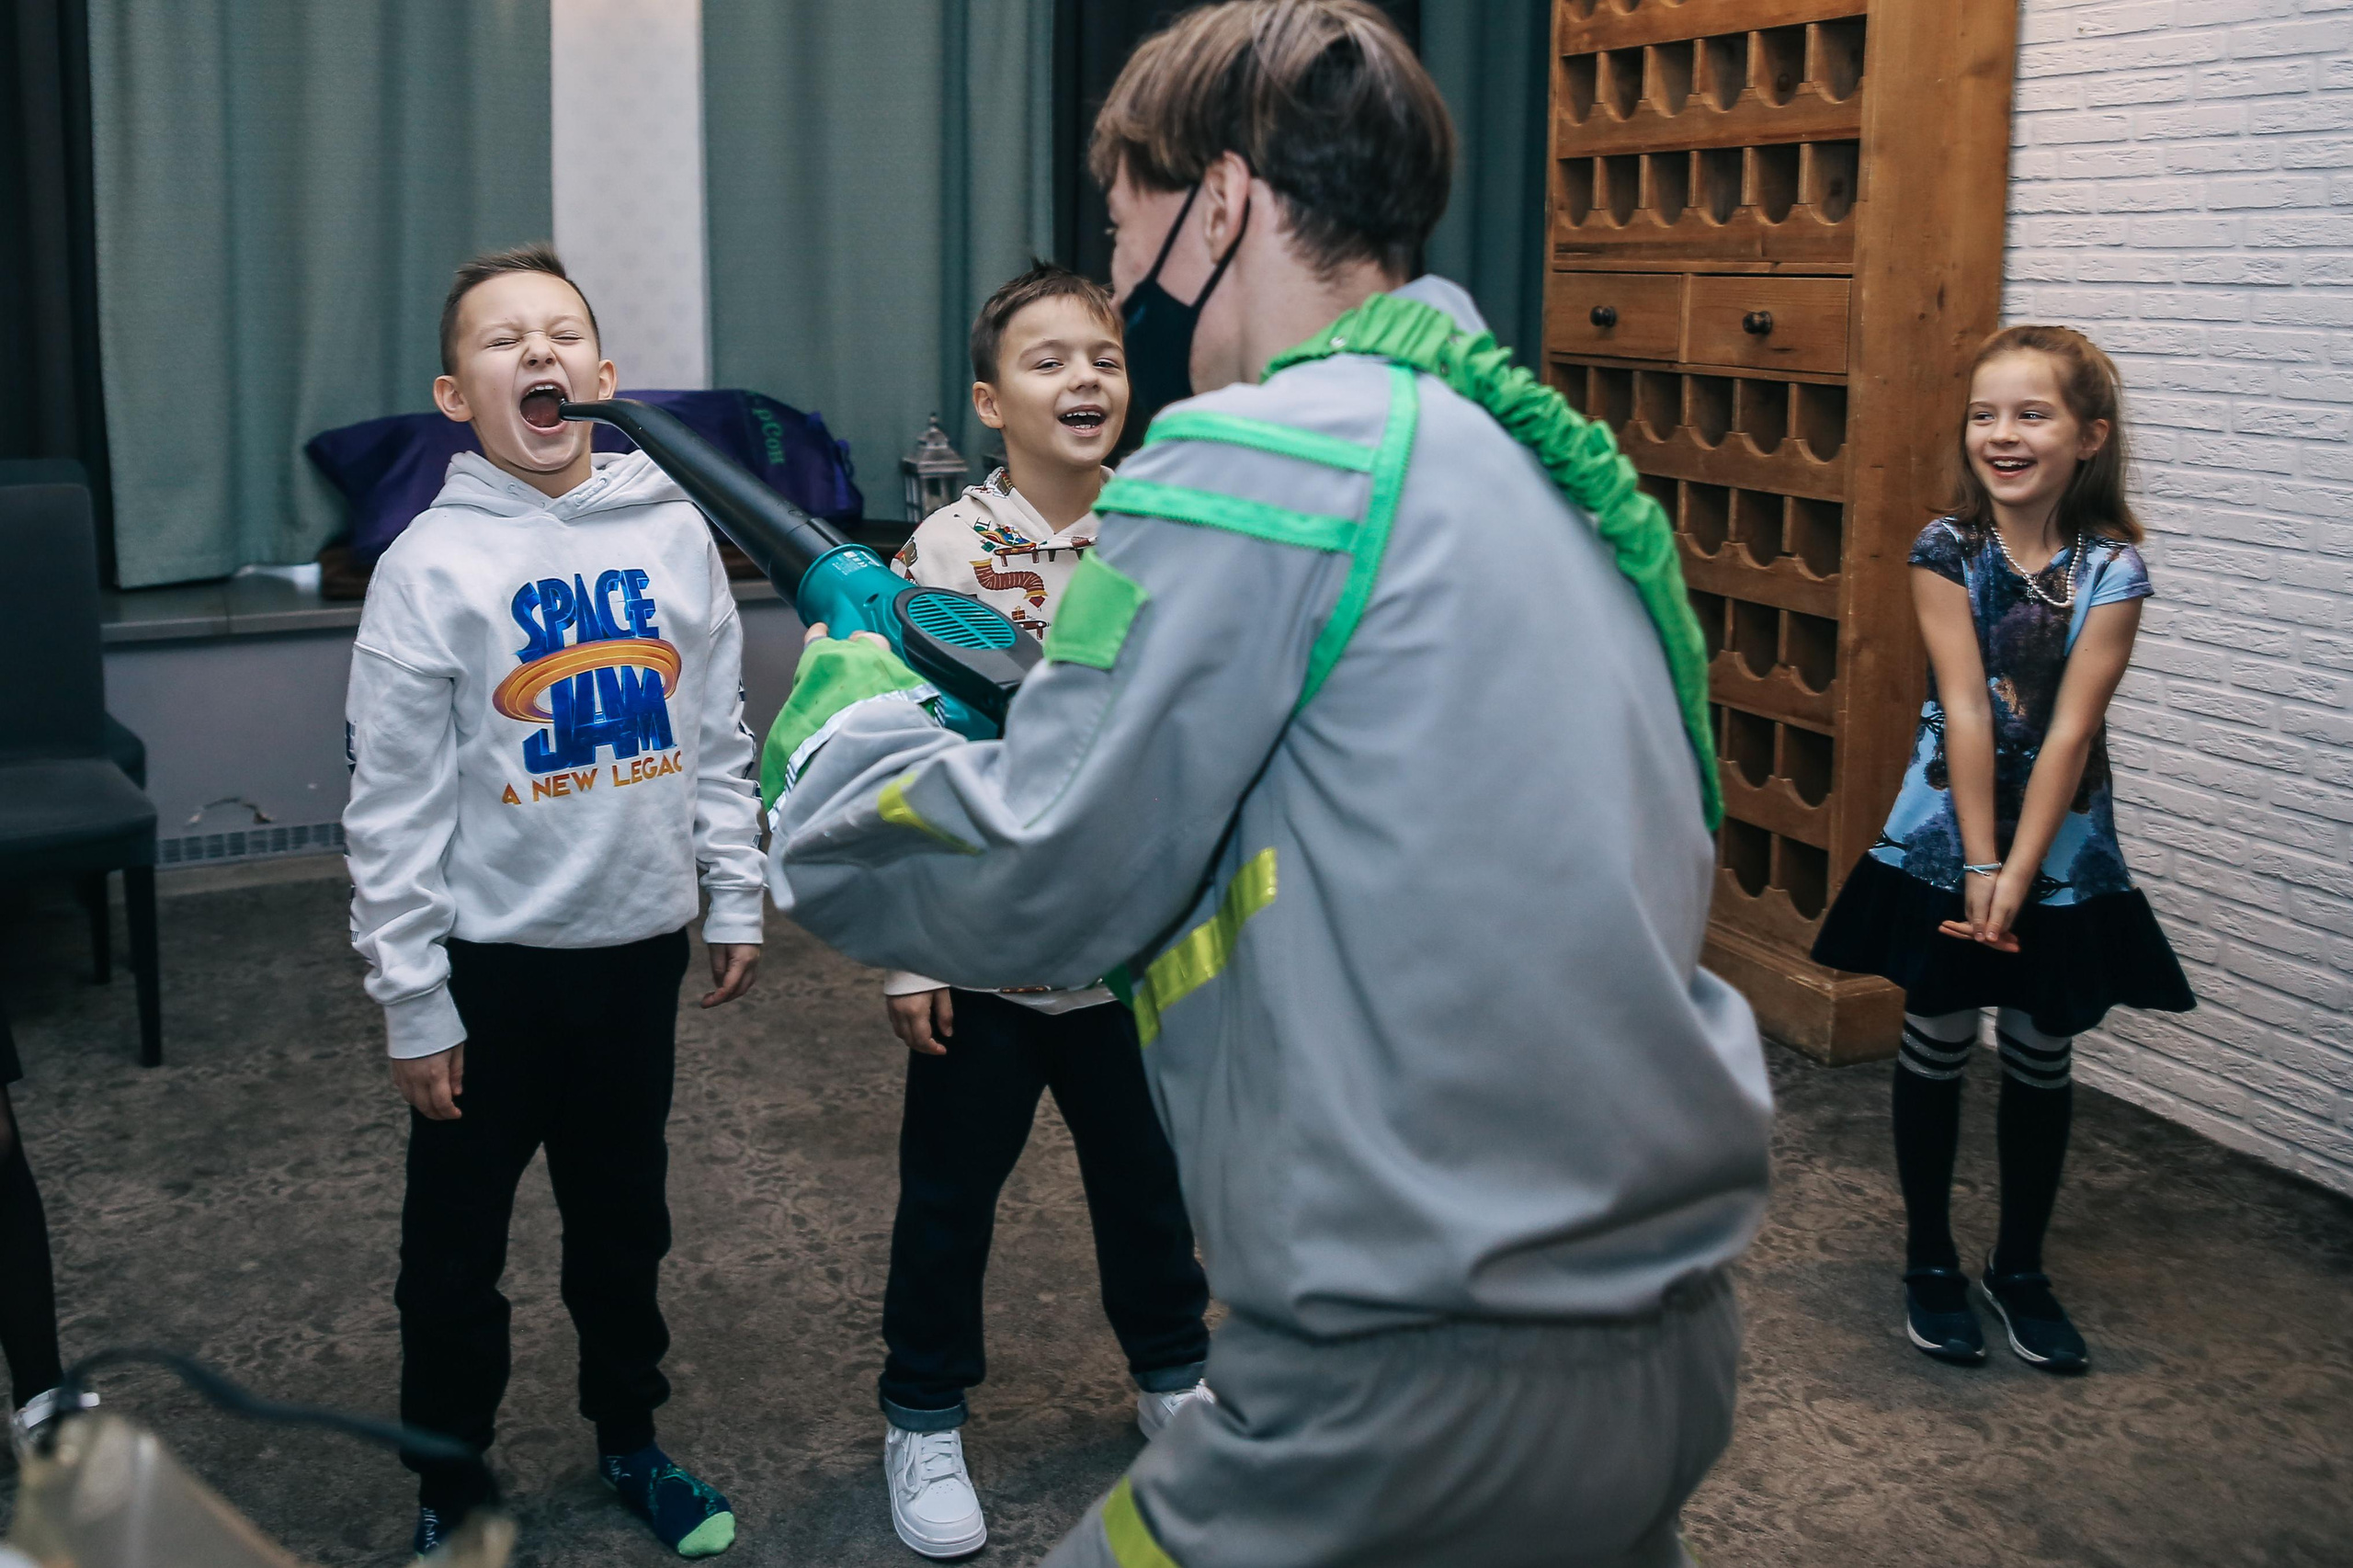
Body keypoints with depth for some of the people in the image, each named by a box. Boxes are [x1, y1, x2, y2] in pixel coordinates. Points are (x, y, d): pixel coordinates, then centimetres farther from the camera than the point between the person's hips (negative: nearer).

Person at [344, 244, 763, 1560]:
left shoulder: (672, 530, -2)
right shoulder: (431, 567, -11)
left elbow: (720, 735, 7)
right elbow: (395, 807, -9)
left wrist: (738, 898, 7)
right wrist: (413, 1006, -9)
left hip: (641, 939, 3)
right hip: (491, 958, -3)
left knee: (626, 1218, 19)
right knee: (457, 1246, 10)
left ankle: (630, 1438, 40)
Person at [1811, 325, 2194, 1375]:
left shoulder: (2112, 567, -9)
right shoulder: (1947, 551, -9)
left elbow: (2068, 729, -14)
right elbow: (1966, 711, -14)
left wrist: (2016, 875, -18)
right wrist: (1978, 867, -16)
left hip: (2062, 850, 1)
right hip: (1946, 837, 0)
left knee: (2041, 1060, 10)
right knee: (1936, 1049, 7)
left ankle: (2020, 1268, 27)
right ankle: (1930, 1260, 24)